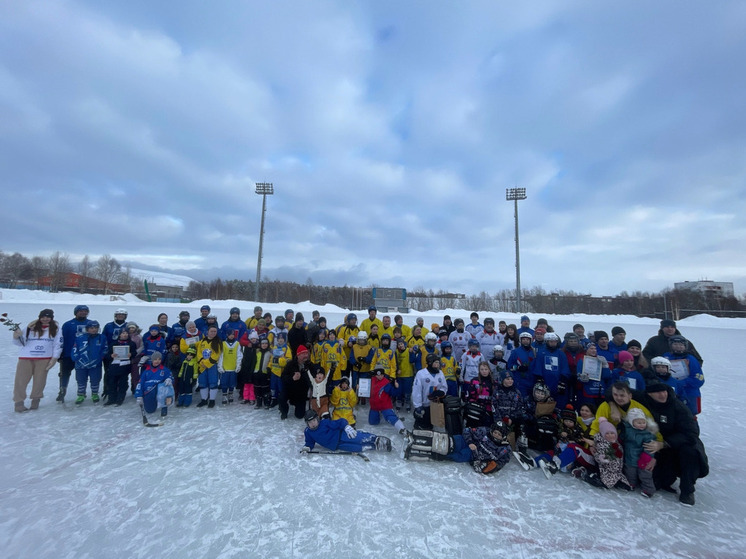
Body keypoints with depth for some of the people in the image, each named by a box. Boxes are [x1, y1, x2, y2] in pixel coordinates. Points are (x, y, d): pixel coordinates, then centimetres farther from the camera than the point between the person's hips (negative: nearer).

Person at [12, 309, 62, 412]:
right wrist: (17, 337, -17)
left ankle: (36, 400, 18)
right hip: (25, 358, 1)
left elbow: (58, 344, 2)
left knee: (39, 380, 3)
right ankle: (19, 402, 13)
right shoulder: (31, 327, 5)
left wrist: (54, 358, -4)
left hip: (44, 359, -1)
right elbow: (22, 342, 5)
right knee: (21, 380, 2)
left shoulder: (56, 328, 4)